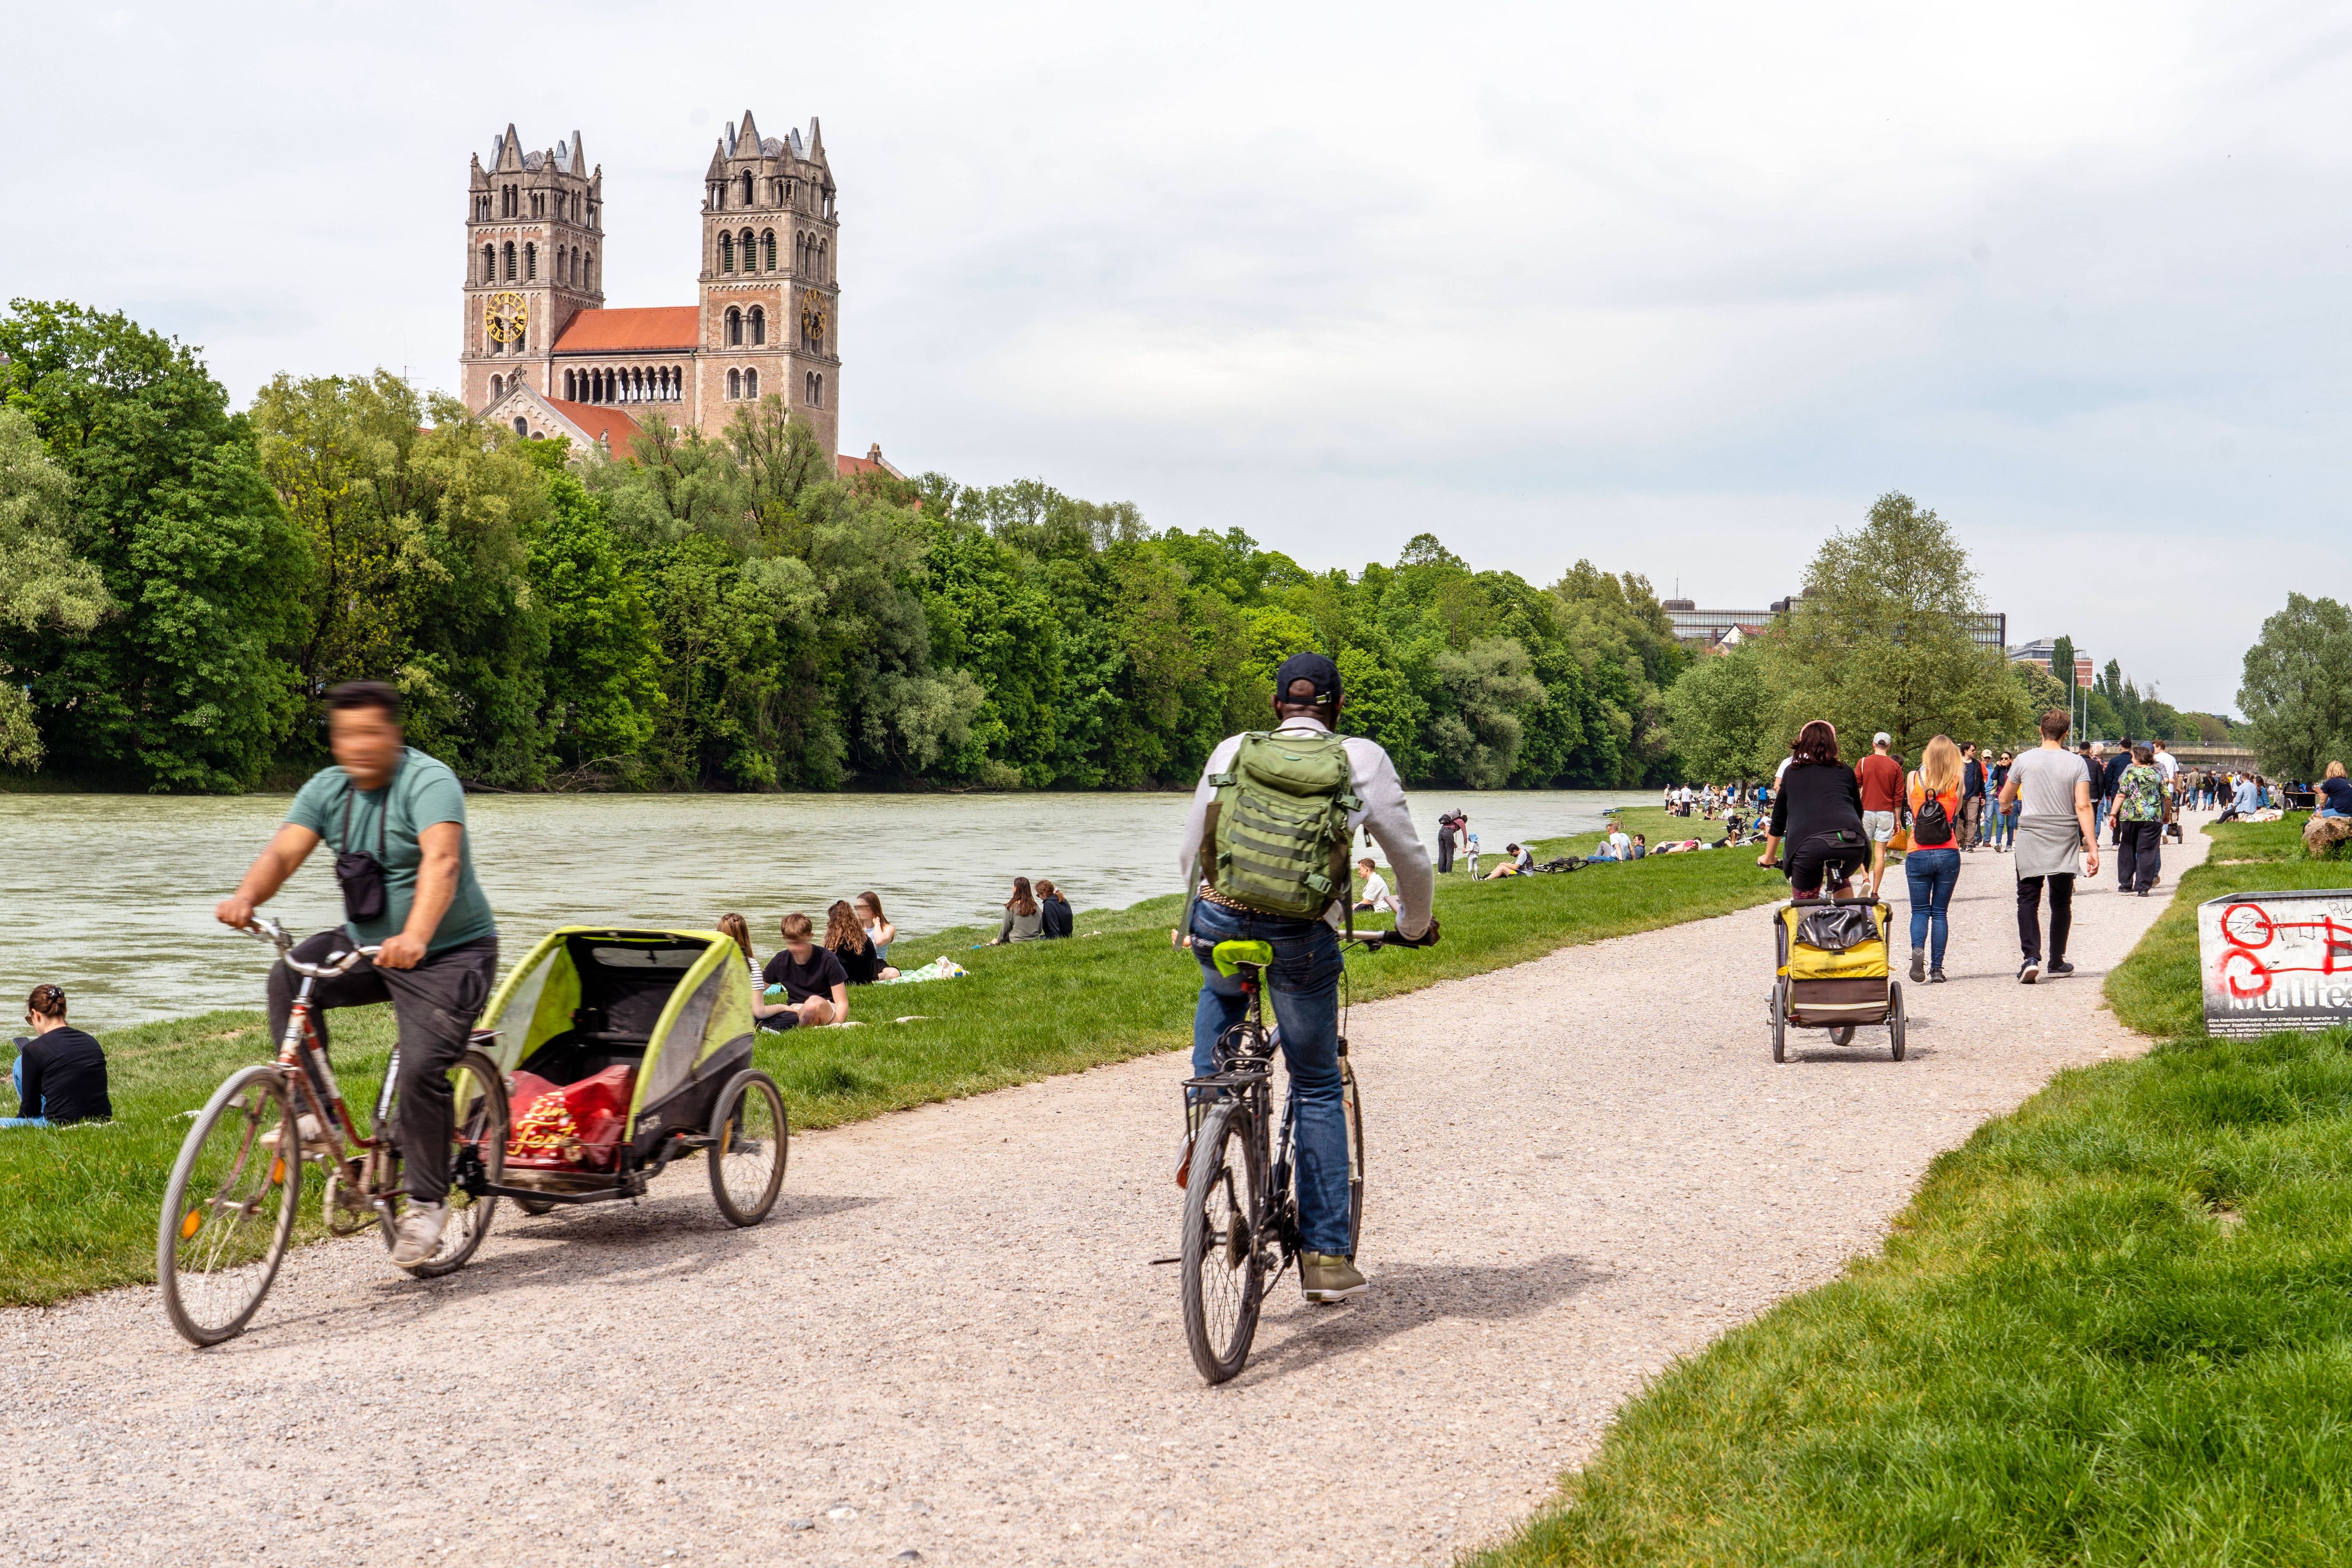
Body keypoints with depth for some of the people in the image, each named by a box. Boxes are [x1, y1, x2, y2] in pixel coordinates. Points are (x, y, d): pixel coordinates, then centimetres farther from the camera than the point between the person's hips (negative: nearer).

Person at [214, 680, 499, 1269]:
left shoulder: (429, 782, -20)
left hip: (449, 954, -6)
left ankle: (426, 1200, -1)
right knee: (289, 978, -16)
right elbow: (283, 851, -11)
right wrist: (246, 896, -34)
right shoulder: (327, 790, 1)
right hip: (366, 944, 7)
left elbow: (441, 861, -36)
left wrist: (415, 937, -52)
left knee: (421, 1070, -18)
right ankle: (317, 1116, -7)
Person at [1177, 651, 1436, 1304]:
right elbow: (1411, 859, 11)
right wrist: (1414, 925, 31)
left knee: (1220, 996, 39)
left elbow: (1191, 853, 20)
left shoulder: (1233, 750, 11)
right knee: (1317, 1089, 14)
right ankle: (1325, 1255, 12)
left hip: (1220, 925, 2)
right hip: (1303, 942, -2)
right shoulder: (1362, 758, 6)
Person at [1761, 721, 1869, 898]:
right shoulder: (1845, 772, 25)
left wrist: (1768, 857, 45)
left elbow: (1778, 821, 31)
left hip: (1807, 845, -2)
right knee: (1840, 880, 36)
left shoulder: (1792, 772, 25)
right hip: (1851, 845, 2)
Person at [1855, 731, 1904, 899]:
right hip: (1886, 813, 1)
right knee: (1880, 852, 3)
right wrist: (1897, 820, 11)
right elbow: (1899, 796, 4)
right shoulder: (1895, 767, 2)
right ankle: (1875, 892, 2)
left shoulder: (1863, 763, -2)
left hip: (1866, 810, -1)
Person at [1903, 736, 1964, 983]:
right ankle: (1936, 969, 6)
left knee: (1920, 911, 8)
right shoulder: (1956, 781, -3)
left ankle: (1917, 949, -20)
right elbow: (1957, 812, 11)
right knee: (1940, 912, 10)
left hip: (1918, 855, 0)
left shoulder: (1915, 778, -3)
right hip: (1948, 854, 0)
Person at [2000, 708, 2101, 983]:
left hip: (2030, 840, -1)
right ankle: (2057, 962, 19)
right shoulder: (2076, 764, -3)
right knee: (2061, 903, 13)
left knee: (2028, 900, 0)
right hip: (2065, 845, 1)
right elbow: (2083, 808, -10)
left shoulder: (2024, 761, -1)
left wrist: (2010, 804, 36)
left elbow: (2005, 800, 10)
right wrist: (2093, 848, -9)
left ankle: (2031, 957, -18)